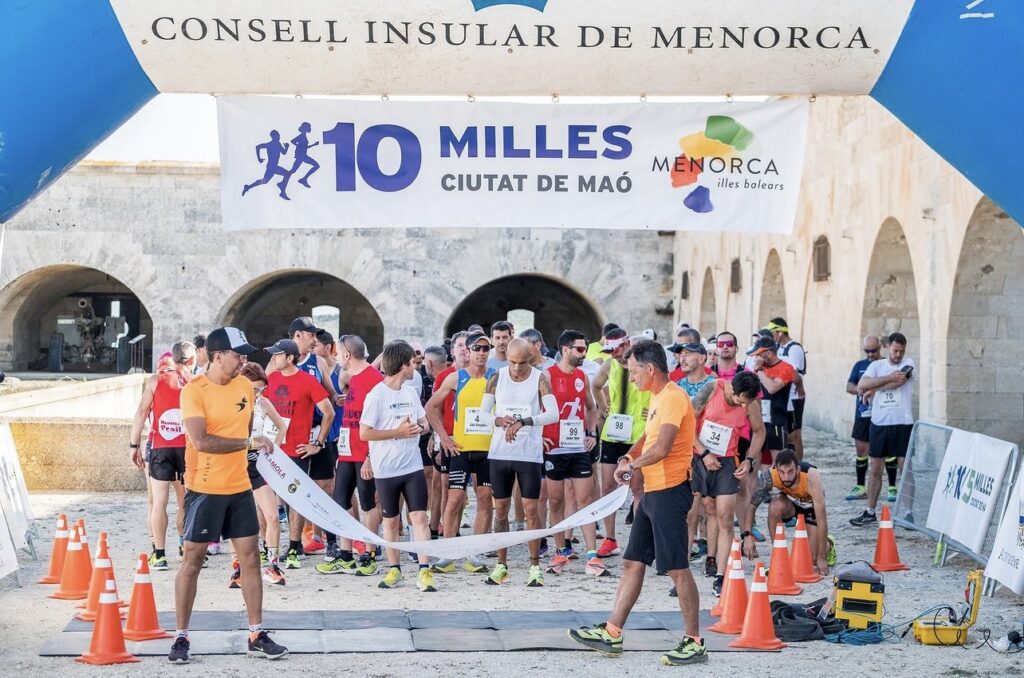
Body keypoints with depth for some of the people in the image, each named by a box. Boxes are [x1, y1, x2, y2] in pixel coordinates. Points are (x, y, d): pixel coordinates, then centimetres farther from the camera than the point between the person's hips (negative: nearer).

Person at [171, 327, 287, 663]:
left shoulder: (246, 386, 5)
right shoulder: (193, 390, -14)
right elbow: (200, 440, -25)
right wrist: (248, 442, -25)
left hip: (239, 487, 6)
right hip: (204, 489, -5)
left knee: (250, 557, 6)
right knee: (192, 560, 2)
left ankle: (257, 635, 14)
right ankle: (181, 637, 11)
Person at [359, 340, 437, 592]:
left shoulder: (411, 392, 9)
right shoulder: (377, 395, -10)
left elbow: (424, 422, 19)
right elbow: (364, 433, -13)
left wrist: (417, 427, -5)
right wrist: (398, 432, -15)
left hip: (413, 466, 4)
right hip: (386, 469, -4)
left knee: (419, 516, -6)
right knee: (391, 520, 8)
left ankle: (424, 571, -7)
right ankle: (394, 569, 21)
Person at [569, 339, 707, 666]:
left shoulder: (673, 397, -17)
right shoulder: (657, 397, 15)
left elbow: (662, 448, -27)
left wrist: (632, 466, -12)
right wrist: (629, 457, 7)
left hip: (670, 491, -10)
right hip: (652, 492, 10)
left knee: (677, 568, -5)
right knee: (633, 563, 12)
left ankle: (694, 643, 3)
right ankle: (611, 633, 18)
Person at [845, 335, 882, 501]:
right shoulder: (859, 365, 13)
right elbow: (849, 386, 10)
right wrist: (858, 389, -12)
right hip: (862, 414, 5)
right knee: (861, 450, 8)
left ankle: (892, 487, 4)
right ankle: (860, 488, 17)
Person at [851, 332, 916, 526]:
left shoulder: (908, 364, 2)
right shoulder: (877, 365, 9)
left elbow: (900, 380, -17)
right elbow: (862, 384, -8)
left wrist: (874, 389, -7)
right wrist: (889, 378, -15)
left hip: (902, 424, -3)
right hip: (879, 423, 3)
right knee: (874, 469, 7)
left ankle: (909, 512, 4)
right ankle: (870, 513, 15)